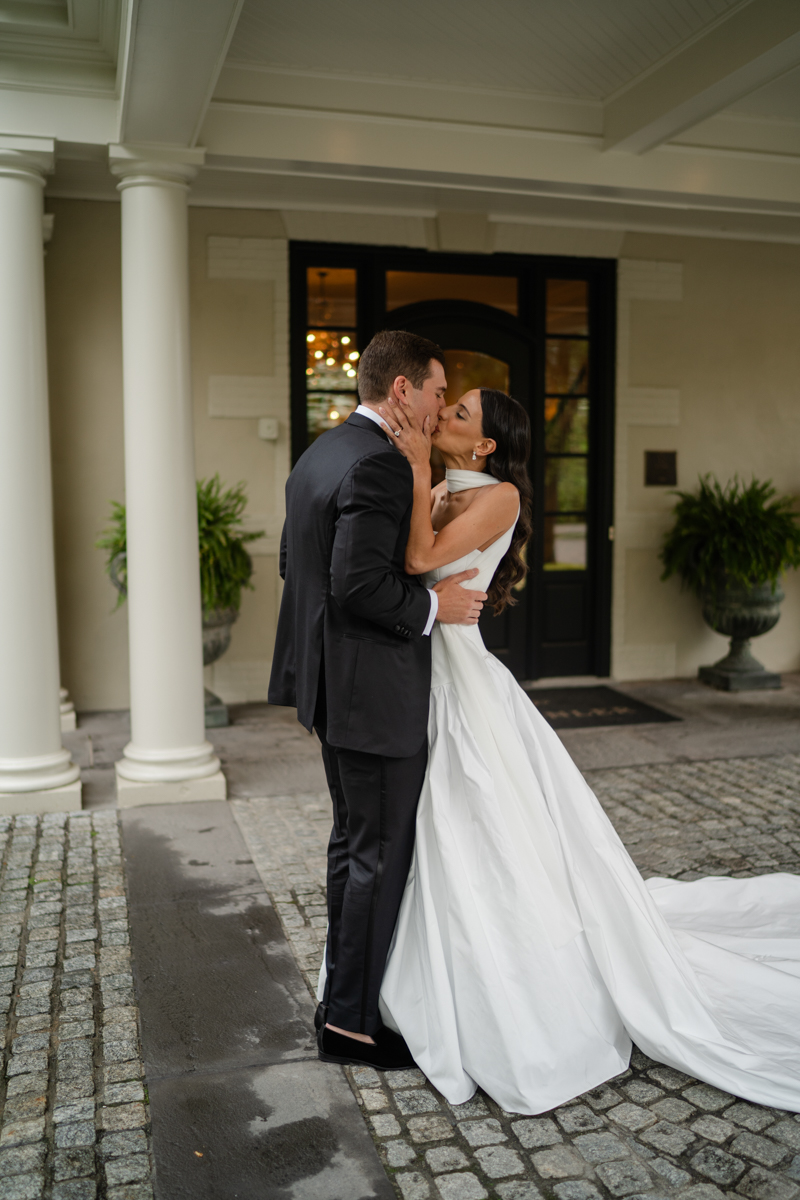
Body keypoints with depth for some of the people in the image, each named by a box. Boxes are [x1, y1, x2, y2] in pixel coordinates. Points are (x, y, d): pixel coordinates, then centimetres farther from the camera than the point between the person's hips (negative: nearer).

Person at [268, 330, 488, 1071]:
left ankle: (346, 991, 35)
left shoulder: (319, 454, 11)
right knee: (381, 855, 3)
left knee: (353, 842, 20)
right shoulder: (382, 465, -20)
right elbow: (358, 584, -28)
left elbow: (293, 562, 16)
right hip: (375, 693, -10)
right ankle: (351, 1021, 16)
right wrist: (434, 605, -14)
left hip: (331, 683, 10)